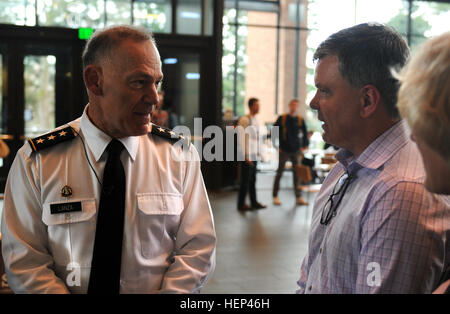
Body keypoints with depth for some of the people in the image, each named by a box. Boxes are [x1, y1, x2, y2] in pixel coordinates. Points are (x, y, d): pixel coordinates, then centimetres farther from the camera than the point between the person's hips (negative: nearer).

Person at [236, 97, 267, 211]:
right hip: (247, 155, -8)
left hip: (254, 155, 8)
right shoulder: (244, 120, -12)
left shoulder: (255, 120, 15)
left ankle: (254, 202, 19)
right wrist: (246, 156, -17)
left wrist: (258, 153, 15)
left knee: (252, 179, 12)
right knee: (246, 180, -3)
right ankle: (241, 204, 5)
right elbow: (241, 139, -16)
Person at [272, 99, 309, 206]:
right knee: (279, 172, 3)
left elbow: (305, 133, 15)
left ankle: (298, 197, 8)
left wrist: (304, 146, 9)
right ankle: (275, 196, 12)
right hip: (284, 150, -2)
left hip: (296, 151, 2)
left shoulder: (300, 119, 5)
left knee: (297, 173, 3)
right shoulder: (282, 118, -2)